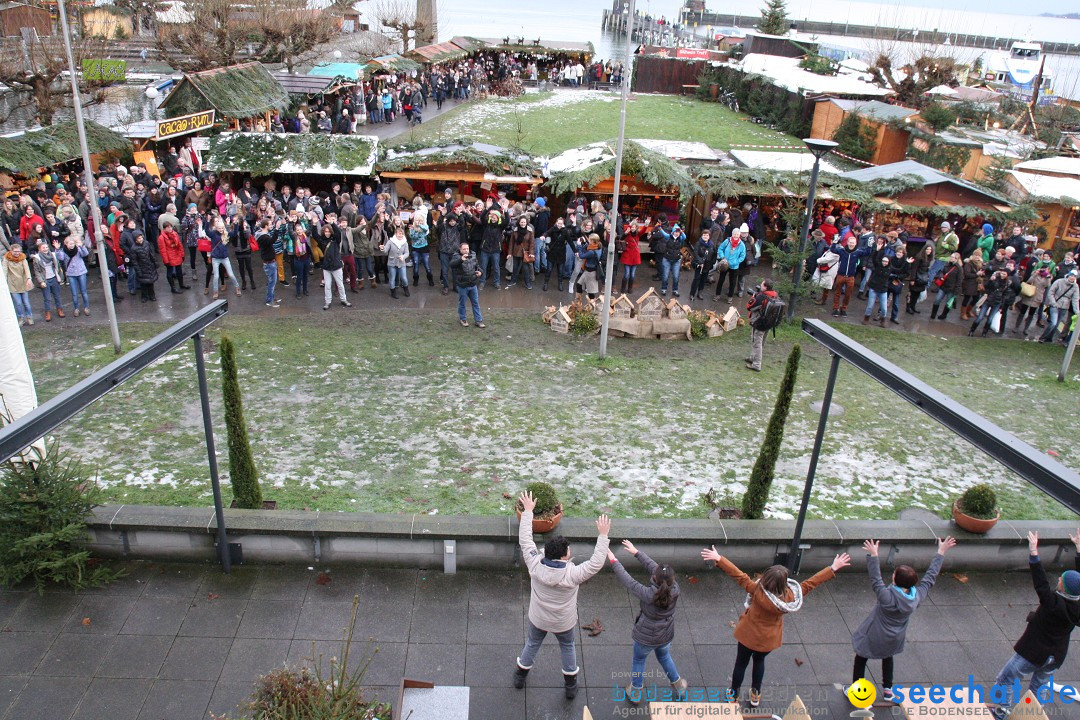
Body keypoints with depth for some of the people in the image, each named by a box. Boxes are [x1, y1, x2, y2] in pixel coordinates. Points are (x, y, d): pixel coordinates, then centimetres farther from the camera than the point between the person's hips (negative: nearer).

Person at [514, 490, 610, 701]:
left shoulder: (535, 565, -27)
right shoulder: (573, 574, -35)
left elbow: (525, 540, -18)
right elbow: (596, 563, -29)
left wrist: (527, 511, -11)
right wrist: (603, 535, -25)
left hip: (538, 619, 2)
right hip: (564, 623, -2)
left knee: (532, 644, 29)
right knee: (568, 647, 26)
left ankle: (520, 675, 50)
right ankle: (570, 685, 42)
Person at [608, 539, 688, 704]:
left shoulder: (649, 595, -36)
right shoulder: (675, 590, -23)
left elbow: (629, 582, -27)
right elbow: (653, 566, -14)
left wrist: (613, 561, -17)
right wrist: (636, 552, -6)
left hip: (646, 637, -4)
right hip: (665, 636, 4)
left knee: (638, 660, 25)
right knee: (664, 657, 34)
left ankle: (635, 693, 42)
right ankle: (678, 684, 51)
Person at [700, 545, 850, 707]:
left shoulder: (758, 590, -37)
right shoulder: (790, 595, -27)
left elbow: (739, 576, -35)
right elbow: (810, 583, -17)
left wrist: (719, 559, -30)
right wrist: (833, 568, -6)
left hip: (749, 635, -3)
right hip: (770, 639, 3)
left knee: (741, 663, 21)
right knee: (759, 660, 32)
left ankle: (734, 695, 39)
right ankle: (755, 694, 46)